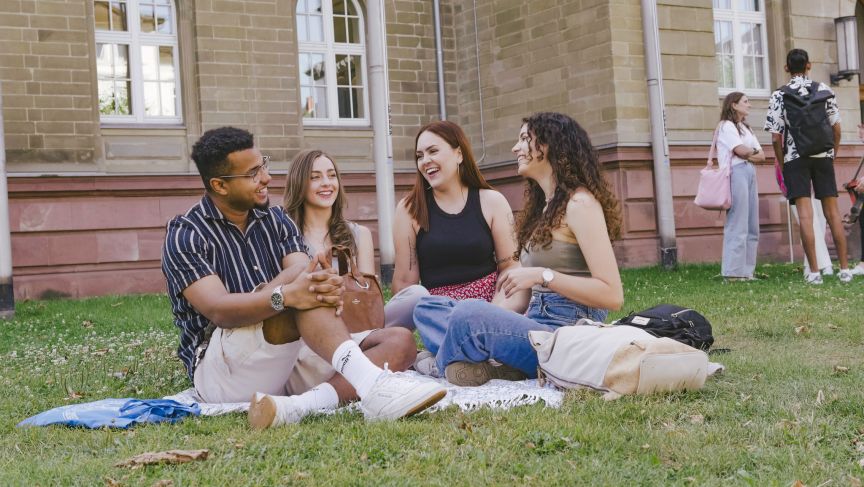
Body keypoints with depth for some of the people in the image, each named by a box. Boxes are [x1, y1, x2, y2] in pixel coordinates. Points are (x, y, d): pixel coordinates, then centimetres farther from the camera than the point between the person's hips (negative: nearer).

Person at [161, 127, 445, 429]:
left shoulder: (276, 221, 13)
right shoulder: (185, 235, -4)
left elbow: (301, 270, -6)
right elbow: (218, 309, -21)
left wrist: (326, 284, -32)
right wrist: (286, 295, -38)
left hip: (286, 354, 7)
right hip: (218, 368, -6)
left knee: (399, 343, -13)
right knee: (303, 282, -29)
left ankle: (298, 407, -39)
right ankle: (373, 387, -50)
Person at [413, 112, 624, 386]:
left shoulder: (579, 203, -6)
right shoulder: (541, 210, 22)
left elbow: (612, 296, -16)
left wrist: (543, 276, -19)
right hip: (535, 326, 10)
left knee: (470, 313, -33)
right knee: (428, 307, 5)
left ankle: (445, 364, -4)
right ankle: (495, 360, -17)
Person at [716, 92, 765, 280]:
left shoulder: (746, 128, 25)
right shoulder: (726, 126, 1)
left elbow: (761, 156, 15)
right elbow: (741, 150, -13)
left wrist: (747, 154, -3)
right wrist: (754, 151, 7)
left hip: (750, 173, 8)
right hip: (736, 173, -8)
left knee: (752, 227, 4)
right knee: (738, 226, -11)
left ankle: (747, 270, 6)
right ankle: (733, 272, -11)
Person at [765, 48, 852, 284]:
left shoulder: (779, 95, -3)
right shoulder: (824, 90, 4)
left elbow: (776, 136, -5)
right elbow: (836, 128, 3)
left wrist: (782, 162, 7)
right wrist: (833, 154, 15)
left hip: (795, 158, -2)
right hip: (823, 156, 2)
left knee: (805, 213, -5)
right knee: (832, 211, 6)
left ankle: (814, 271, -8)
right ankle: (845, 268, 7)